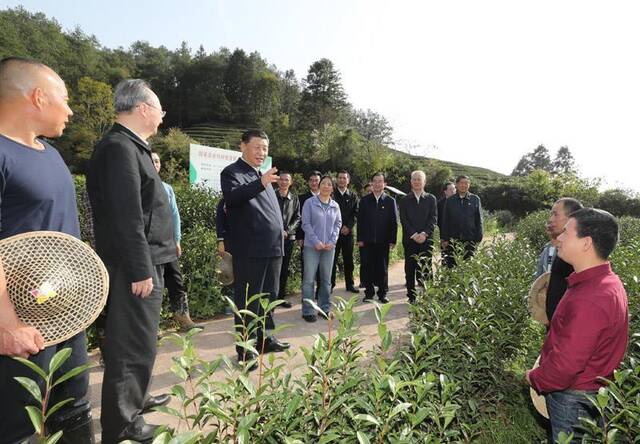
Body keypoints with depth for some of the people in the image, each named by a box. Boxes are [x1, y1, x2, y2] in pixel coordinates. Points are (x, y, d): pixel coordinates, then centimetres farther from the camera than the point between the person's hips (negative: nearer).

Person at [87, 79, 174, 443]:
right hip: (136, 266, -10)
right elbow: (127, 217, -23)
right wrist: (140, 271, -21)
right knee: (134, 342, 1)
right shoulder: (120, 148, -16)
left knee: (141, 338, 21)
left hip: (147, 262, 10)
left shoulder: (131, 146, 15)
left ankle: (136, 398, 39)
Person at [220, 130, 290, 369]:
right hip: (249, 250, -8)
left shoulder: (263, 176, 20)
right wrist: (260, 184, -39)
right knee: (247, 300, 0)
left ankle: (264, 339, 31)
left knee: (268, 296, 16)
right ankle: (245, 350, 11)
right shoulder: (232, 172, -5)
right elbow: (231, 197, -26)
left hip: (272, 248, 8)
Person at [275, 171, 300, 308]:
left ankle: (281, 297, 19)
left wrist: (287, 231, -8)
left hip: (288, 237, 3)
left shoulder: (294, 199, 9)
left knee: (284, 268, 9)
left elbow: (297, 218, 5)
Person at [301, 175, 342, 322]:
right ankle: (308, 311, 7)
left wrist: (332, 241, -6)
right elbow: (306, 223, -6)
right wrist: (316, 242, -13)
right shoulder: (309, 202, -2)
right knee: (309, 279, -3)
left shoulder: (335, 205, 9)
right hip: (312, 246, -3)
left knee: (326, 279, 10)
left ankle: (325, 308, 21)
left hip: (329, 246, 4)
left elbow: (338, 224, 8)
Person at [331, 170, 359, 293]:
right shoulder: (331, 194, 4)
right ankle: (331, 284, 11)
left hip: (348, 232, 2)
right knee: (332, 259, 2)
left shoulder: (353, 196, 10)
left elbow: (356, 214, 3)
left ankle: (349, 284, 17)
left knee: (348, 260, 8)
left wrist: (348, 227, -9)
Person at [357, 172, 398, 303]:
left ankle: (382, 294, 19)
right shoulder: (364, 200, 5)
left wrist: (392, 240, -5)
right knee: (367, 267, 5)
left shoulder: (390, 201, 3)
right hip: (367, 241, 1)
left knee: (382, 268, 7)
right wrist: (360, 239, -3)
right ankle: (369, 293, 17)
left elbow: (394, 222, 1)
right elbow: (360, 220, 3)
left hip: (383, 241, 0)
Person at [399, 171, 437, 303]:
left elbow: (433, 218, 1)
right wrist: (414, 234, -12)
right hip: (409, 239, 0)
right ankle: (411, 296, 11)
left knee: (425, 269, 1)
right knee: (410, 269, 3)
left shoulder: (431, 199, 10)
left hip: (426, 239, 0)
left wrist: (424, 233, -13)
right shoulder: (405, 200, 8)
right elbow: (403, 219, -1)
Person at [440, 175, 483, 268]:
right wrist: (444, 239, 0)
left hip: (470, 240, 0)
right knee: (452, 266, 4)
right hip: (453, 240, 0)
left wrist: (478, 238, -1)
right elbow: (445, 221, 5)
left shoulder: (475, 199, 5)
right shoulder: (450, 200, 5)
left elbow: (479, 220, 5)